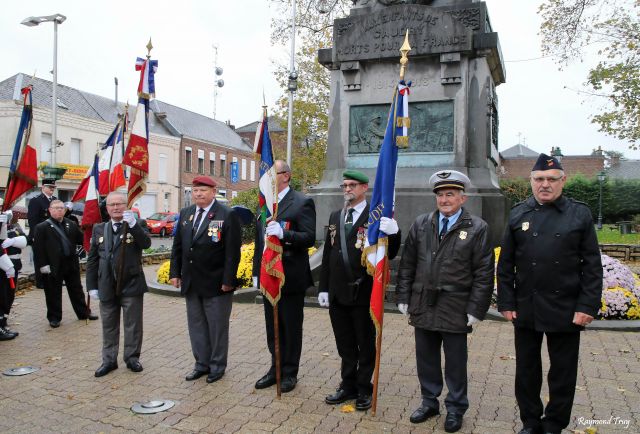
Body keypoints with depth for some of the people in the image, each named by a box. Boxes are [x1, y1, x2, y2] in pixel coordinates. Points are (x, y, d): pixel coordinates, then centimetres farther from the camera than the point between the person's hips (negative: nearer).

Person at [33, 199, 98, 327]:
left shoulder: (71, 224, 8)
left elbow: (81, 239, 9)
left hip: (71, 264, 4)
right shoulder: (42, 227, -5)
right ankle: (54, 318, 20)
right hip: (53, 266, -4)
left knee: (76, 290, 14)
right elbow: (38, 248, -9)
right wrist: (43, 265, -14)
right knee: (53, 293, 6)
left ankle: (83, 312, 26)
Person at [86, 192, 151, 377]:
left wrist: (133, 225, -31)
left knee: (133, 324, 6)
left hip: (131, 285, -3)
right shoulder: (99, 229, 8)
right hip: (107, 286, 3)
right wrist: (92, 286, 4)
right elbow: (92, 260, 8)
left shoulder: (135, 227, -1)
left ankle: (132, 357, 21)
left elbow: (146, 243, -20)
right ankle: (109, 360, 25)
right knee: (109, 325, 12)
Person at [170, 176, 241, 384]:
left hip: (216, 284, -6)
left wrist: (228, 280, -16)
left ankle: (217, 365, 23)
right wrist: (175, 272, 7)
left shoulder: (227, 215, -10)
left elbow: (232, 251, -13)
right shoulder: (185, 213, 9)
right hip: (191, 283, 6)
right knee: (196, 325, 14)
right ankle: (202, 363, 28)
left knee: (217, 326, 8)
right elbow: (177, 246, 13)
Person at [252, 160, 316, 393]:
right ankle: (276, 368, 32)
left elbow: (309, 238, -16)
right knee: (272, 327, 17)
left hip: (291, 277, -7)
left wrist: (283, 234, -31)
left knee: (291, 328, 7)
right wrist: (257, 271, 15)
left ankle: (290, 373, 21)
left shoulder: (302, 202, -10)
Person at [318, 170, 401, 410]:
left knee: (365, 345, 10)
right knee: (345, 345, 17)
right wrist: (323, 288, 10)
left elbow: (389, 254, -12)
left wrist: (393, 233, -32)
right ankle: (348, 386, 32)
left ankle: (364, 389, 25)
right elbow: (327, 254, 12)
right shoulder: (335, 216, 11)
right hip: (338, 293, 5)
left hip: (363, 292, -5)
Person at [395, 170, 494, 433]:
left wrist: (476, 309, -9)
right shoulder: (421, 224, 5)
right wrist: (404, 298, 4)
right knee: (425, 358, 15)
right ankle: (429, 402, 34)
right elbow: (407, 264, 7)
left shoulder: (477, 228, -5)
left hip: (455, 310, -3)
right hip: (423, 307, 4)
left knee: (455, 362, 10)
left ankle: (455, 408, 29)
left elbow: (484, 273, -6)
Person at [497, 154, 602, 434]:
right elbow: (505, 264, 4)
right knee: (527, 371, 13)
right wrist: (507, 303, -1)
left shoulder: (580, 214, 0)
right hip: (526, 309, 2)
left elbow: (592, 266, -1)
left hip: (566, 311, -1)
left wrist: (588, 306, -8)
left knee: (563, 374, 10)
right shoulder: (519, 214, 4)